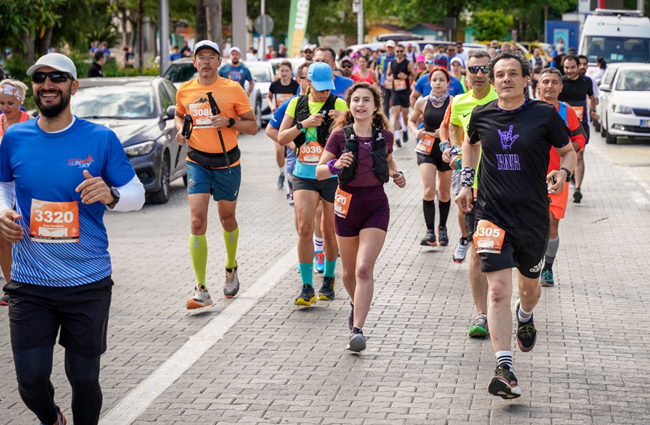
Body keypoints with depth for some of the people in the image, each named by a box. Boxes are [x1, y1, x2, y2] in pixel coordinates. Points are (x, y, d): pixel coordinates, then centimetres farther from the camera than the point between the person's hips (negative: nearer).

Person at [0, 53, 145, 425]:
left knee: (84, 377, 6)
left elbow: (137, 193, 1)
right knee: (31, 378, 1)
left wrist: (110, 195, -21)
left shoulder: (101, 139, -5)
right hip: (30, 283, 2)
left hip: (89, 283, -1)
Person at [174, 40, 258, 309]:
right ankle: (201, 290, -11)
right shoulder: (184, 91, 2)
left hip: (227, 163, -1)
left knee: (227, 218, 13)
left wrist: (230, 122, -20)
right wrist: (180, 129, 1)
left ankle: (231, 268, 43)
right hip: (197, 162, 1)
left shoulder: (233, 89, -5)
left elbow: (253, 126, -2)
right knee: (197, 222, -11)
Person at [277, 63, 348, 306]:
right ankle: (307, 288, -9)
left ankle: (329, 279, 30)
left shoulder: (338, 105, -3)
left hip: (332, 175, -1)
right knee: (304, 228, -13)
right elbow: (281, 138, 2)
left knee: (329, 230, 9)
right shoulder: (297, 104, 5)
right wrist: (304, 124, -12)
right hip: (304, 175, 1)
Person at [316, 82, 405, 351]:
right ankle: (356, 304, 47)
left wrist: (396, 174, 1)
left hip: (376, 207, -1)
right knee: (349, 271, 14)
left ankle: (357, 329, -18)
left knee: (364, 269, -16)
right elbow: (319, 172, -5)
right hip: (347, 205, 1)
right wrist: (334, 166, -25)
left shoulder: (384, 136, 0)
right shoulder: (340, 135, -6)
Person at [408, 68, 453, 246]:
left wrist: (446, 131, -20)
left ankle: (442, 228, 32)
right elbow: (411, 120, 17)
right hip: (426, 149, 0)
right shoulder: (422, 102, 1)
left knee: (444, 193, 11)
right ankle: (430, 232, -12)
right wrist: (416, 131, -3)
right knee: (429, 190, -14)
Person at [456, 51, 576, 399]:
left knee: (529, 285, 18)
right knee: (498, 290, -12)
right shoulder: (481, 115, 1)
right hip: (492, 213, 0)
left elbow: (568, 151, 7)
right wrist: (466, 182, 15)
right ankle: (504, 369, -14)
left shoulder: (545, 115, -5)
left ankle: (525, 318, 55)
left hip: (533, 214, 0)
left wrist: (563, 172, -14)